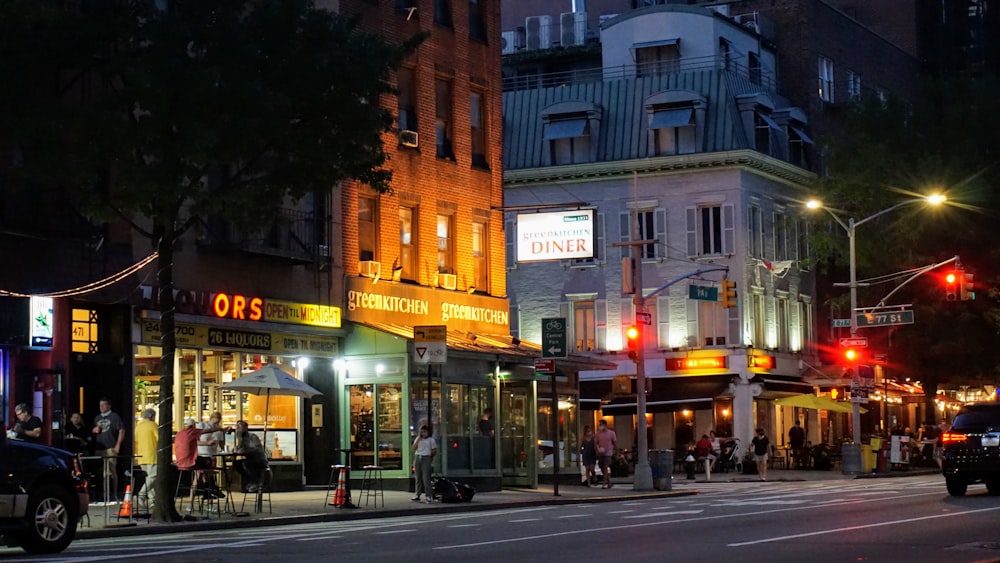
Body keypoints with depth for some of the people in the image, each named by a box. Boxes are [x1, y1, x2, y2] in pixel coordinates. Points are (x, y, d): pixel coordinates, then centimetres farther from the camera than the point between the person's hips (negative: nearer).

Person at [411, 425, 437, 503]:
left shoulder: (431, 440, 5)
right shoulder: (418, 439, 17)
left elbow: (435, 451, 6)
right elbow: (414, 448, 5)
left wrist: (432, 453, -13)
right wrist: (418, 439, -2)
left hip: (426, 458, -4)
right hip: (417, 458, 4)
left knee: (426, 478, -12)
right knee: (418, 477, 5)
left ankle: (429, 496, -13)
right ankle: (417, 495, 10)